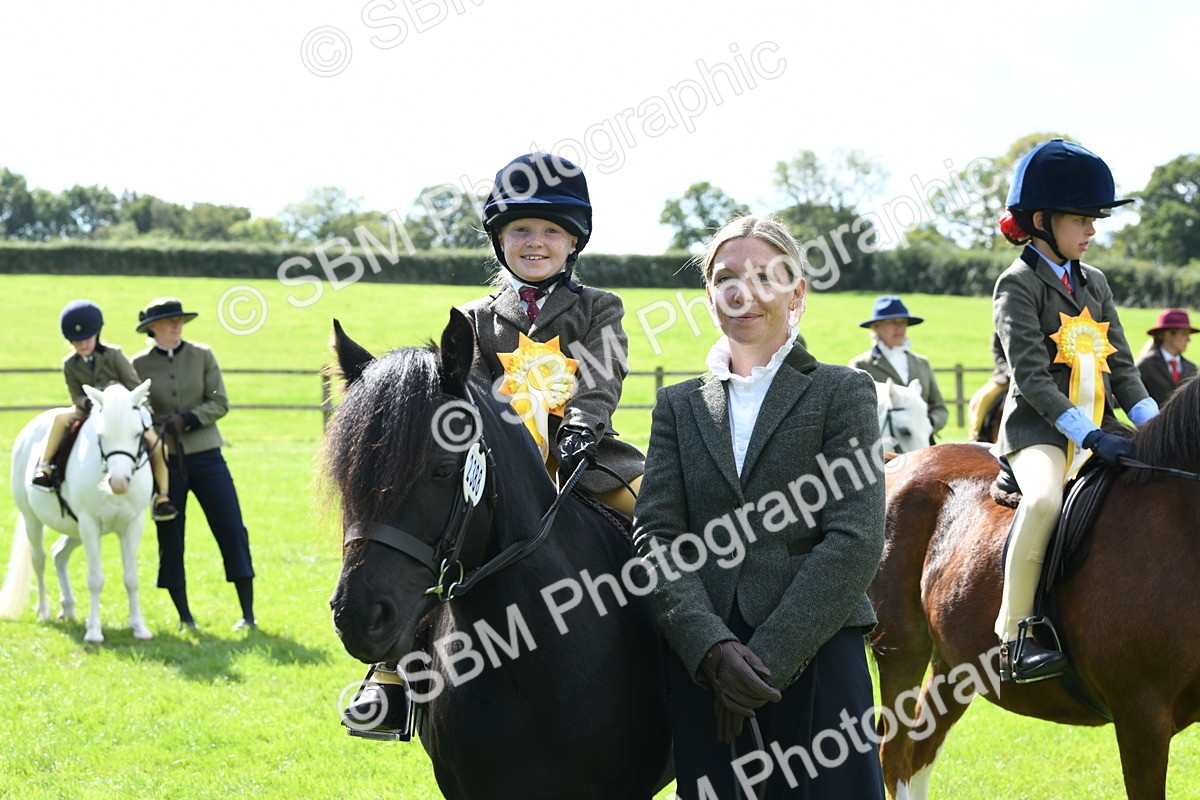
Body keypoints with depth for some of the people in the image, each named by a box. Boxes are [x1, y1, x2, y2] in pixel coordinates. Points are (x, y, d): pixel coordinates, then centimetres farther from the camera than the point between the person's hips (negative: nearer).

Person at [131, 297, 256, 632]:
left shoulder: (202, 355, 2)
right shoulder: (139, 364, 3)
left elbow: (220, 403, -3)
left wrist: (187, 419, -16)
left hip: (205, 454, 0)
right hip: (164, 459, 0)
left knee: (231, 527, -5)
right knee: (169, 535, 3)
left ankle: (248, 613, 1)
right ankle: (184, 615, 15)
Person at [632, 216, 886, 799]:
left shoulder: (843, 392, 5)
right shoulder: (678, 405, 14)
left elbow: (855, 542, -6)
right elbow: (655, 537, 2)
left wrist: (768, 656, -14)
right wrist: (712, 647, -15)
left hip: (815, 658, -3)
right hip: (701, 665, 3)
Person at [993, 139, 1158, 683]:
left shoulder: (1095, 283, 17)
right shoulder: (1018, 285, -6)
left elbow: (1121, 367, 15)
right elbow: (1032, 377, -16)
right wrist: (1088, 436, -26)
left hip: (1097, 428, 7)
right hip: (1038, 428, -7)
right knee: (1046, 497, -37)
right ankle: (1014, 633, -29)